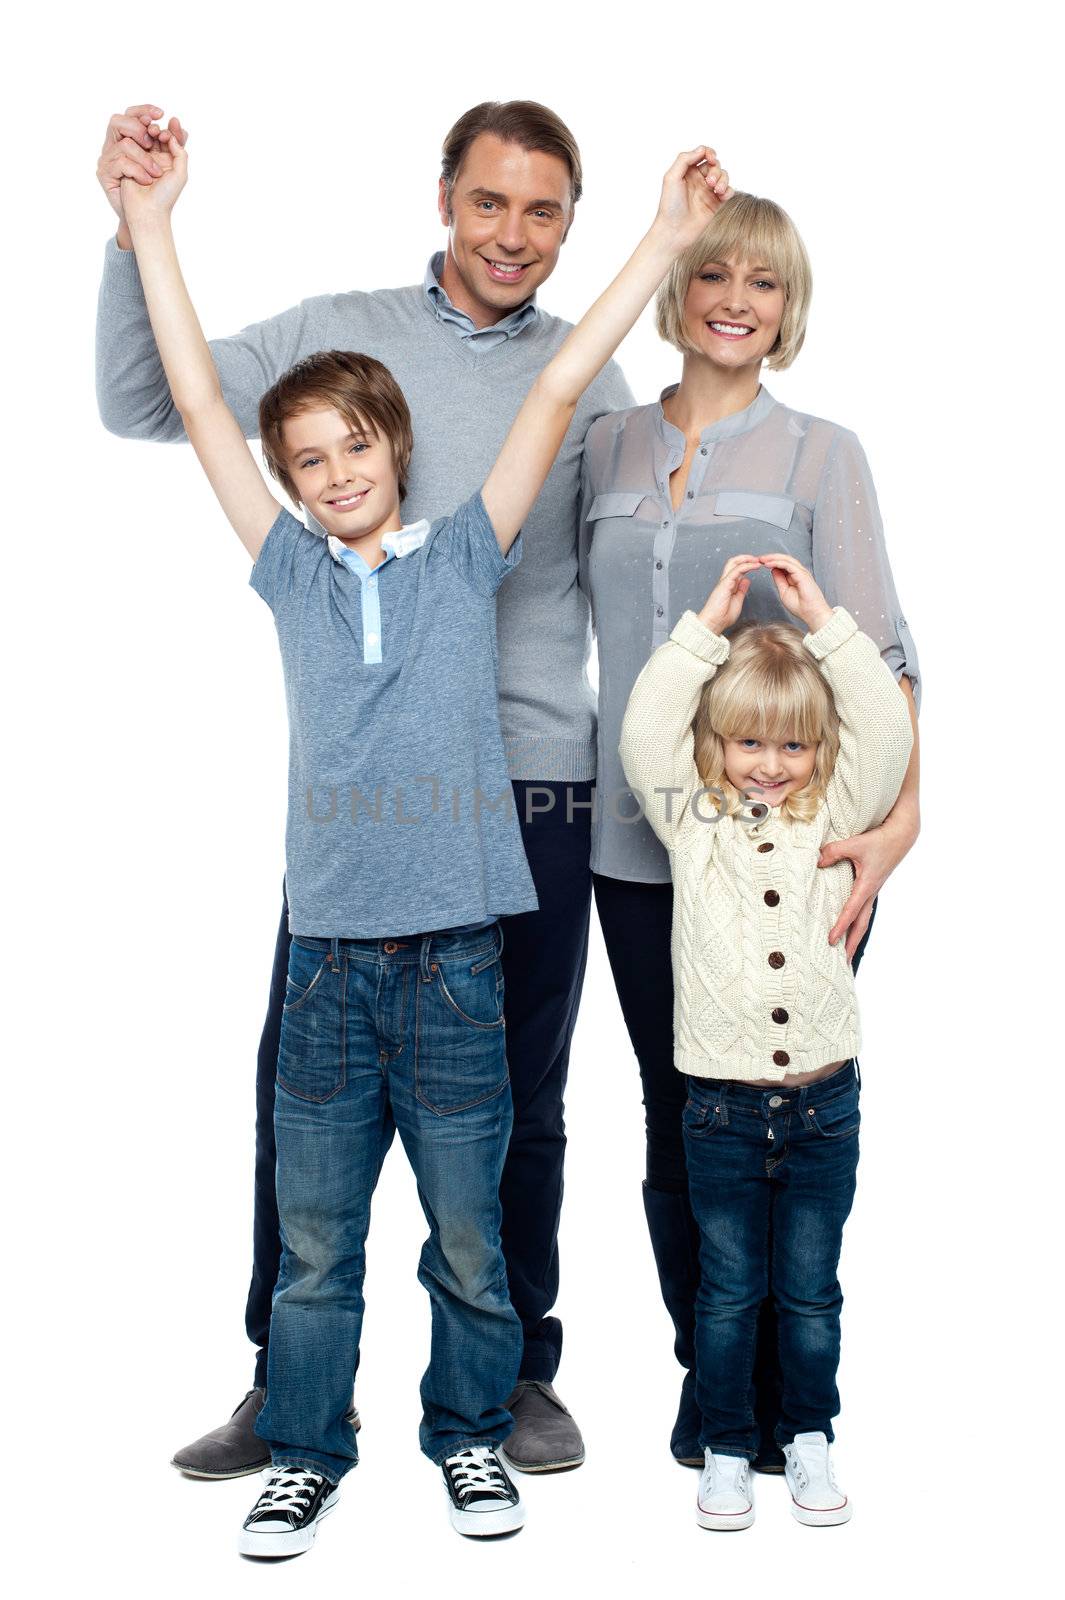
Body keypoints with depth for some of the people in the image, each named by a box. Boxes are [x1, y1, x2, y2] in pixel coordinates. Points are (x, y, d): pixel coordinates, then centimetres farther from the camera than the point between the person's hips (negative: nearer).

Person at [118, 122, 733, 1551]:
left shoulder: (464, 557, 4)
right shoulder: (294, 575, 7)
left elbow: (559, 390, 1)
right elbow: (201, 404, 7)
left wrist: (667, 239, 1)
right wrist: (151, 226, 7)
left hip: (455, 956, -1)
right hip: (329, 955, 1)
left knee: (470, 1239, 11)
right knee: (314, 1243, 10)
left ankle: (470, 1433, 32)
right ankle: (307, 1454, 27)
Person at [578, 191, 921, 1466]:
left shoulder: (820, 454, 1)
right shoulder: (608, 449, 10)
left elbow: (875, 649, -8)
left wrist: (898, 810, -21)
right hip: (642, 844, 3)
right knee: (676, 1121, 9)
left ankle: (789, 1398, 20)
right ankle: (708, 1380, 26)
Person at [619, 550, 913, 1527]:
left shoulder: (834, 816, 3)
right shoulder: (691, 821, 1)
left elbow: (888, 731, -7)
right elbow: (643, 731, -11)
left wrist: (824, 621, -9)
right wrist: (708, 626, -12)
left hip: (824, 1098, 1)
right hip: (723, 1105, -1)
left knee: (811, 1290, 12)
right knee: (728, 1289, 10)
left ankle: (809, 1439, 29)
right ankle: (726, 1448, 25)